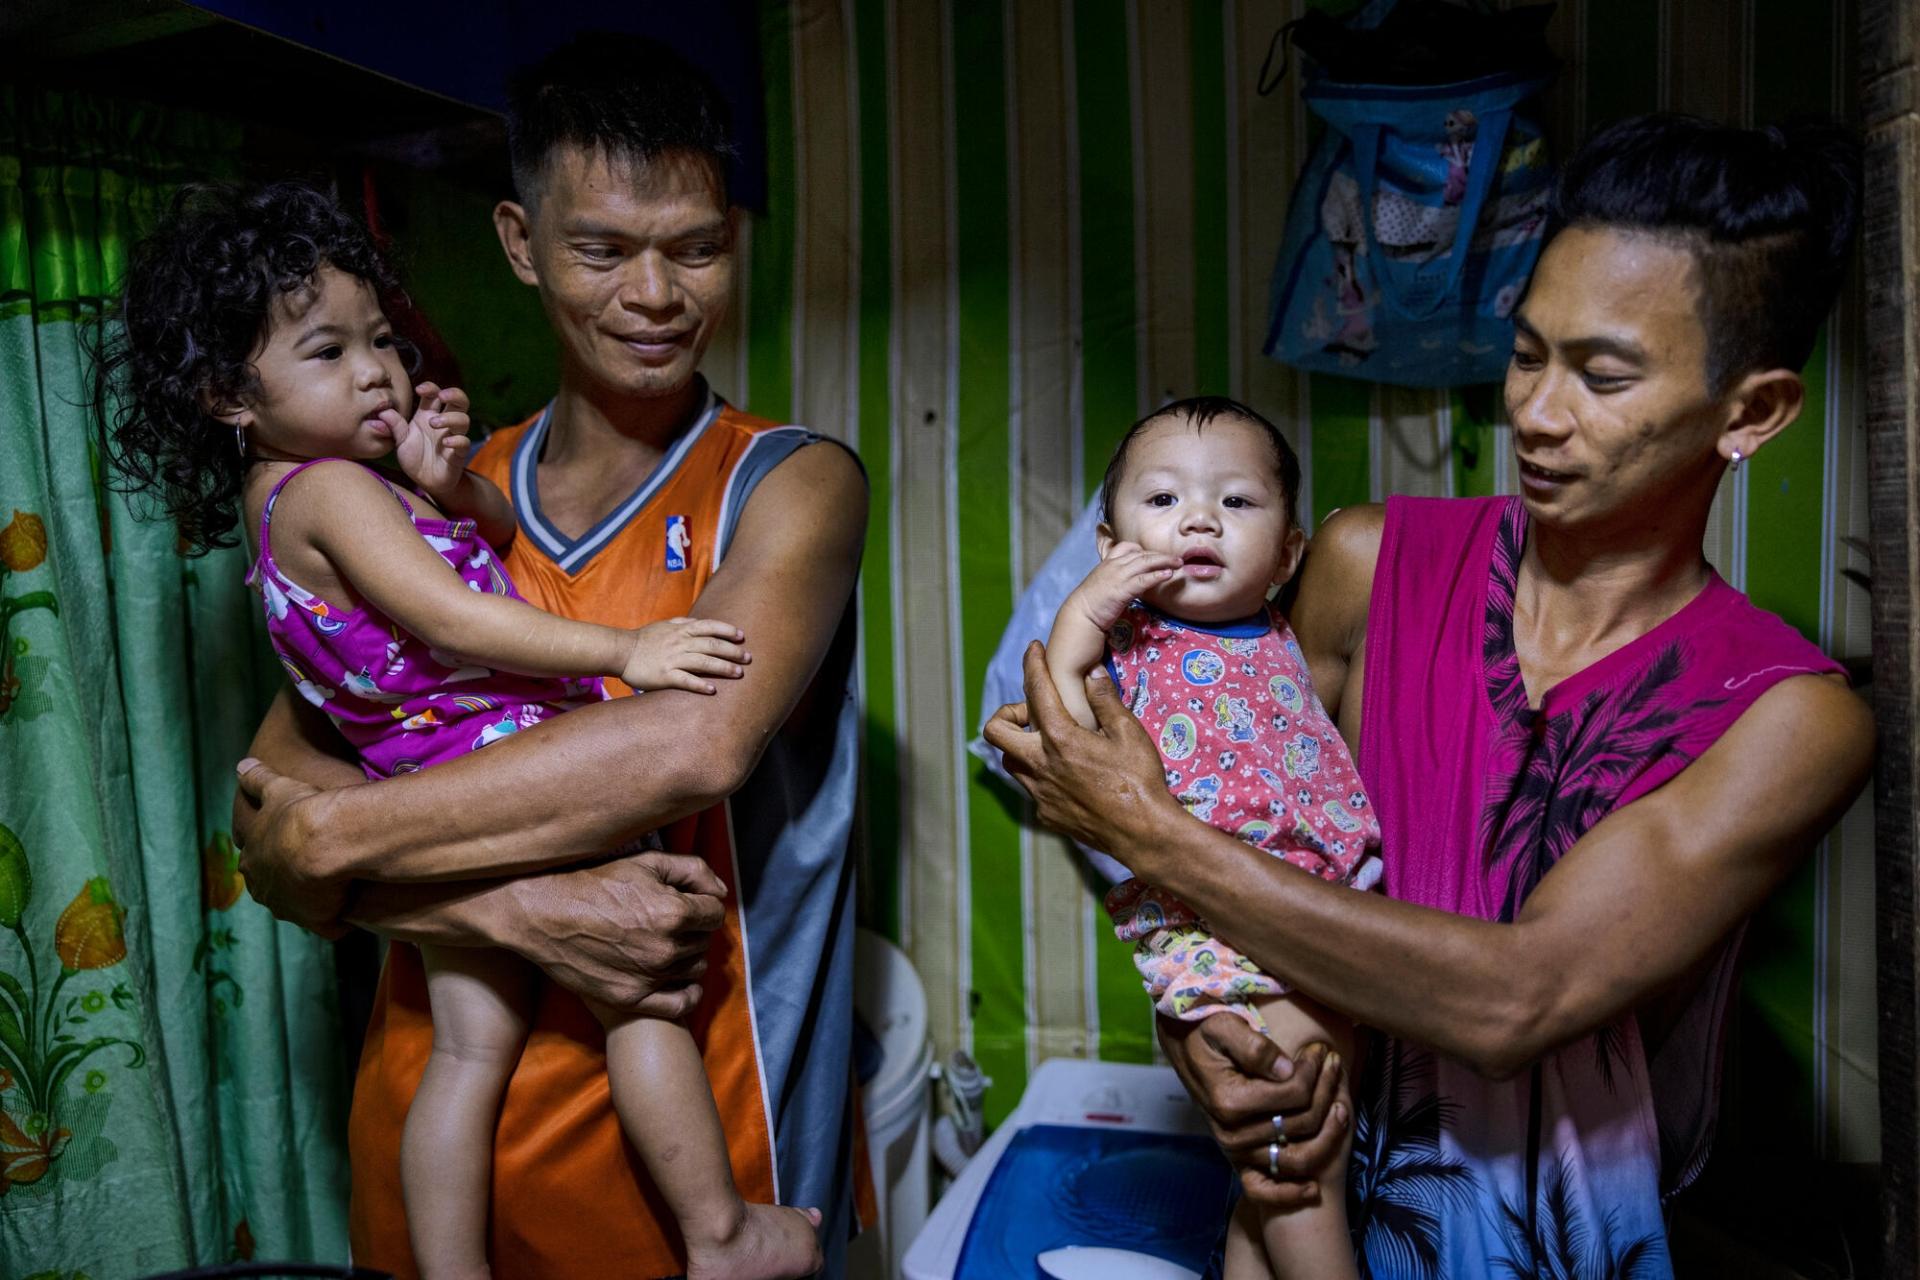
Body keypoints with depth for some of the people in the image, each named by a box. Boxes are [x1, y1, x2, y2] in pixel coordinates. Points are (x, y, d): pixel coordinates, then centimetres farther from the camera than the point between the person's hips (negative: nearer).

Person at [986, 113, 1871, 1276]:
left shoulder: (1792, 721, -11)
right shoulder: (1370, 564, -3)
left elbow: (1517, 1001, -22)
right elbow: (1248, 821, 5)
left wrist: (1149, 830, -23)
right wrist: (1196, 1016, -14)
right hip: (1324, 1171, 2)